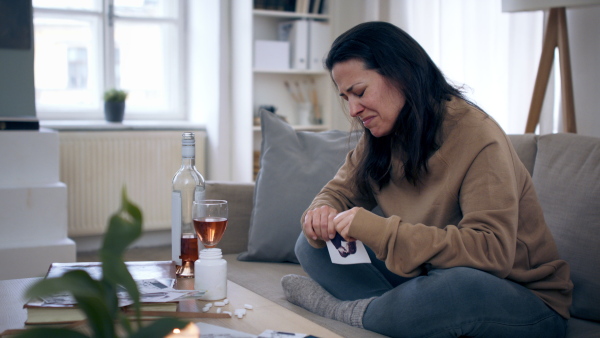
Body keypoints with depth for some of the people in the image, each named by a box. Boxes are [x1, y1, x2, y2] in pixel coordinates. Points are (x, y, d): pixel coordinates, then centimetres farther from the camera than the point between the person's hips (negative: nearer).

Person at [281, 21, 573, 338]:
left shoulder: (476, 136, -22)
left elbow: (493, 250, -32)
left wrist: (381, 230, -37)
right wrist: (322, 213, -16)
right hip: (431, 276, 7)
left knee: (462, 284, -42)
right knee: (311, 246, -2)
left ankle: (337, 309, -17)